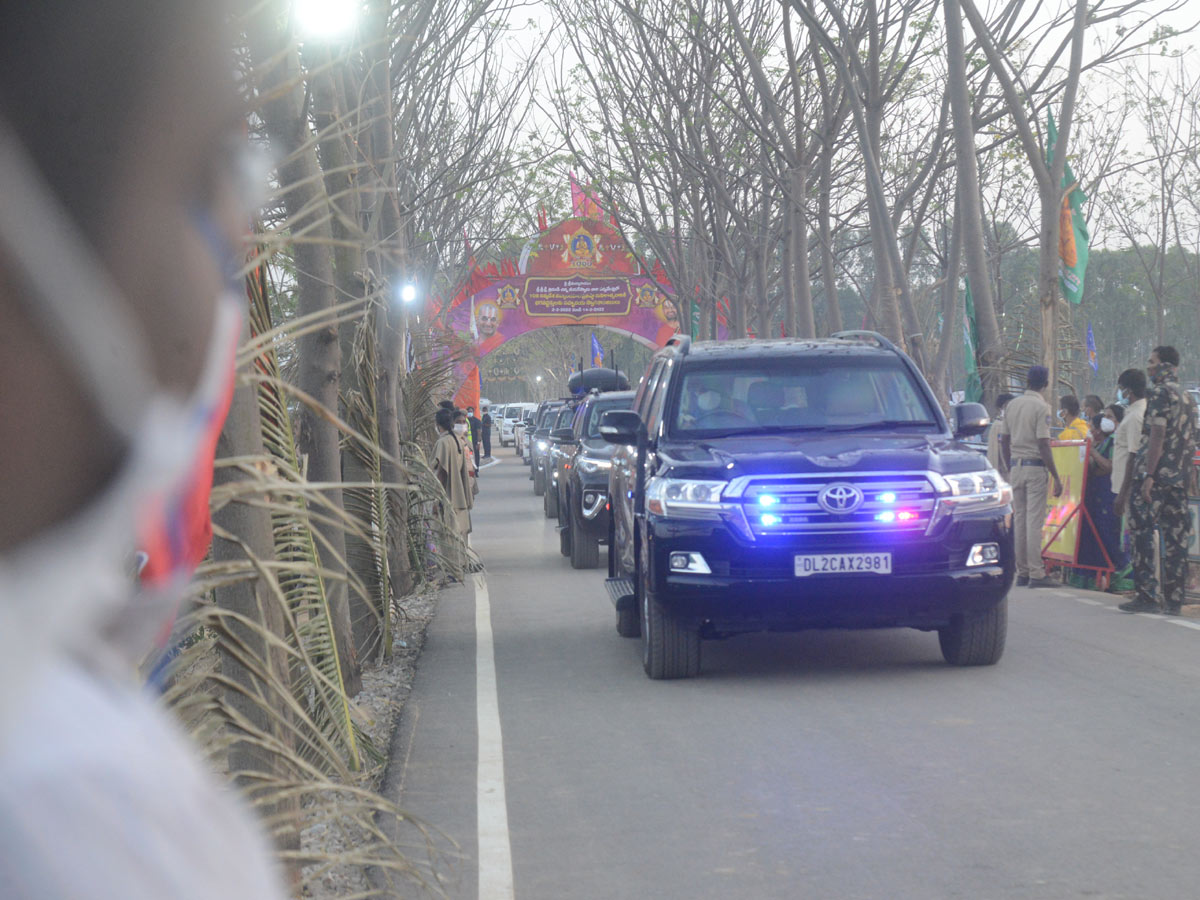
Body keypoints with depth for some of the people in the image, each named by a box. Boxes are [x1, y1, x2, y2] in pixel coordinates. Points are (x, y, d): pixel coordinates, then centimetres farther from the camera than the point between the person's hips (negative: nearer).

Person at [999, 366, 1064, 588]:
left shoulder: (1011, 405, 9)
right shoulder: (1041, 407, -10)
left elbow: (1004, 442, 11)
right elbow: (1043, 445, -15)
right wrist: (1056, 478, -12)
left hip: (1016, 465, 6)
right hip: (1035, 466, -6)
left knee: (1019, 519, 10)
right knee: (1034, 520, -7)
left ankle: (1022, 572, 12)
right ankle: (1036, 574, -9)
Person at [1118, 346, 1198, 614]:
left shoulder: (1160, 394, -9)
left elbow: (1157, 436, -16)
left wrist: (1147, 476, -19)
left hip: (1155, 475, -8)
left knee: (1142, 533, -4)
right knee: (1176, 539, 6)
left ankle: (1146, 595, -7)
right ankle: (1174, 599, 6)